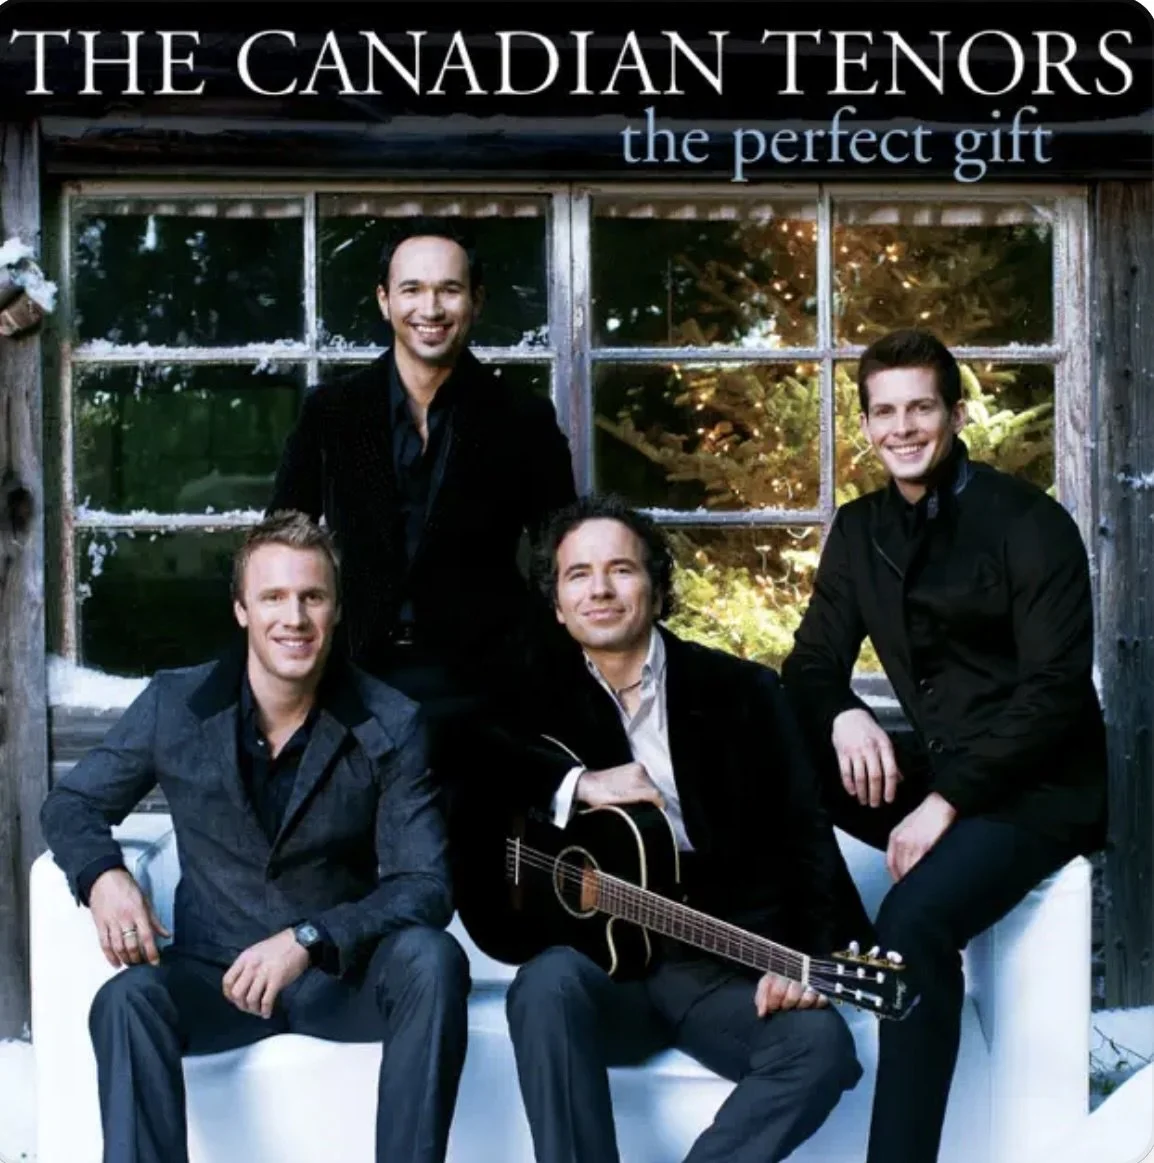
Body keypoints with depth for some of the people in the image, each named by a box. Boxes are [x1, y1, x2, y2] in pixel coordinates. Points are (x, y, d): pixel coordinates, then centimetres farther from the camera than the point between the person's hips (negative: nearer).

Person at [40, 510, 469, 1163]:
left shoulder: (391, 726, -7)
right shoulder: (176, 705, -3)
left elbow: (425, 887, -11)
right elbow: (73, 803, 9)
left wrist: (309, 939, -28)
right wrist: (104, 875, -16)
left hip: (346, 975, 0)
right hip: (214, 974, 0)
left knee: (432, 959, -31)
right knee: (128, 997, -31)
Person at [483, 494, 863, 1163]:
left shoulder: (743, 692, 5)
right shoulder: (539, 689, 7)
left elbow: (805, 837, 1)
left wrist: (804, 961, -16)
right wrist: (574, 784, -14)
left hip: (726, 966, 0)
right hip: (600, 962, 0)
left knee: (820, 1044, -28)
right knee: (548, 985, -34)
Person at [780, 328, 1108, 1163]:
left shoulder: (1030, 523, -10)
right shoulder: (861, 530, 8)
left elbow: (1055, 691, -17)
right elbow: (812, 663, 7)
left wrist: (947, 801, -24)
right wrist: (843, 715, -18)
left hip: (1033, 787, -6)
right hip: (934, 771, 6)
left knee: (915, 921, -32)